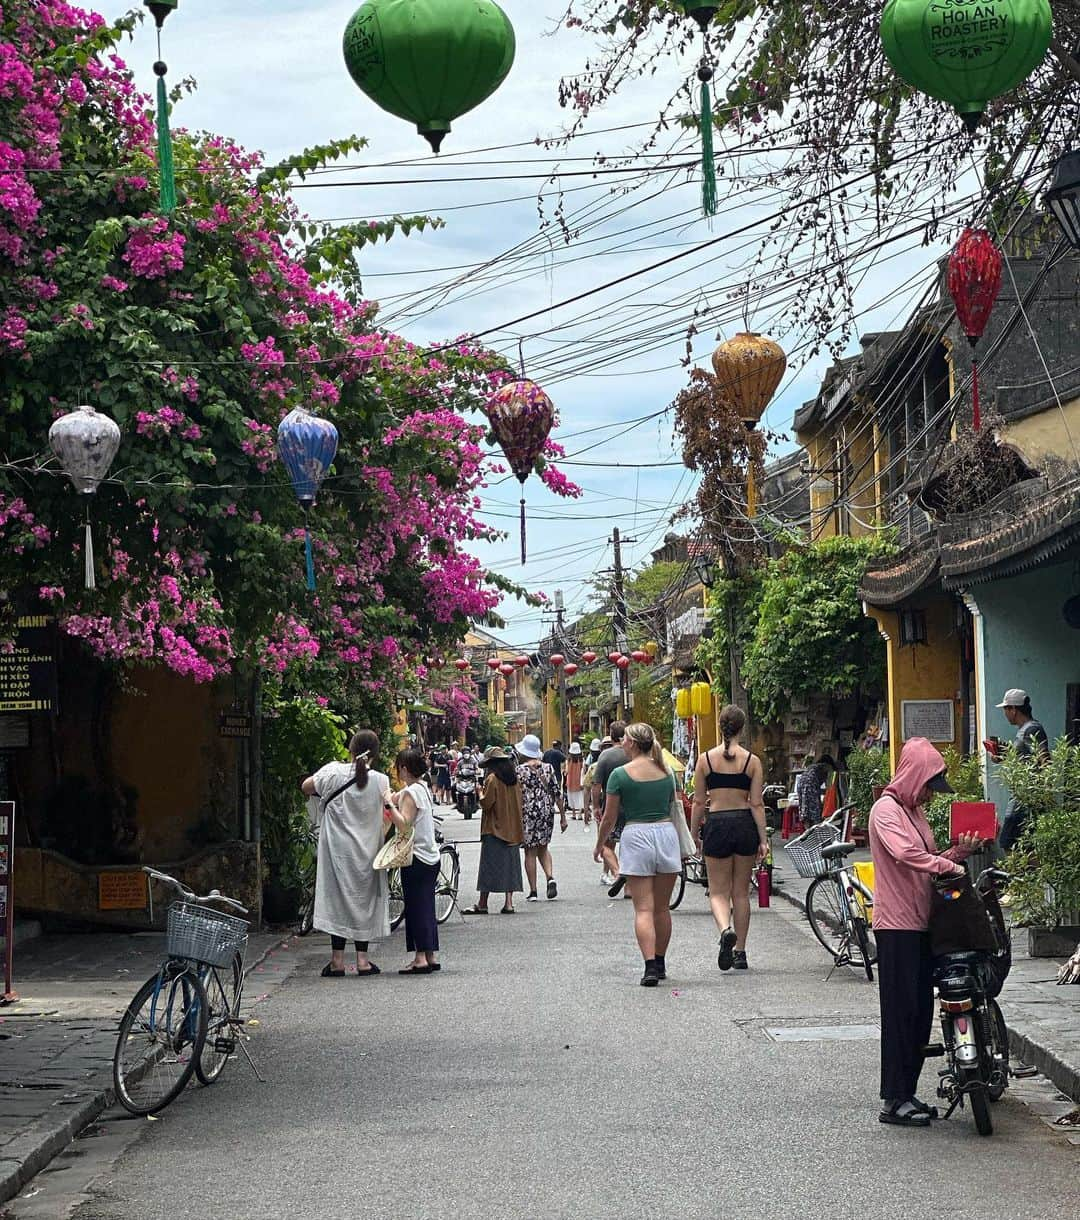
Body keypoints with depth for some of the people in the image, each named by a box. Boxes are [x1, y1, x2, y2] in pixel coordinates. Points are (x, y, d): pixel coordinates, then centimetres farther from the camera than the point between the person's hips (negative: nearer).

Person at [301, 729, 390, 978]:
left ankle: (337, 961, 1)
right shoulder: (381, 781, -5)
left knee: (338, 898, 3)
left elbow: (306, 787, 3)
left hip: (338, 850, -1)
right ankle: (362, 960, 9)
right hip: (367, 851, 1)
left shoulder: (333, 772, -9)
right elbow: (386, 813, 5)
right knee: (363, 899, 10)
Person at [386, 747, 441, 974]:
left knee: (416, 906, -6)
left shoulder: (410, 793, -14)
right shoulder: (424, 789, 13)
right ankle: (432, 956, 14)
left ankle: (420, 957, -7)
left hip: (416, 858, -9)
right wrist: (395, 800, 9)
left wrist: (390, 804, -21)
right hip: (431, 856, 9)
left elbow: (404, 824, -23)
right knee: (426, 906, 12)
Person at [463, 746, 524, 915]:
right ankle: (508, 903, 3)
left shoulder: (492, 779, -12)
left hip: (495, 830, -6)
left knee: (489, 868, -3)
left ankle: (482, 904, -1)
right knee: (510, 866, 8)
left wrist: (480, 793, 0)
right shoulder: (513, 778, 9)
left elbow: (486, 803, -15)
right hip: (512, 830, 6)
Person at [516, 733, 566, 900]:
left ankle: (533, 892, 5)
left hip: (528, 813, -4)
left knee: (530, 851, 4)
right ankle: (550, 877, -2)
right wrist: (563, 816, 9)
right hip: (547, 812, 4)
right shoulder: (548, 768, 3)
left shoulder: (520, 770, -8)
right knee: (543, 847, 21)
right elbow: (557, 794, 3)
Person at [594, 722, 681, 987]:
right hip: (666, 833, 4)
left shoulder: (620, 774, -6)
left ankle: (650, 967, -15)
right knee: (662, 908, 14)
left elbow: (609, 818, -2)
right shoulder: (666, 772, 7)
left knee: (643, 909, -4)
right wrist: (684, 845, 28)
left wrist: (599, 845, 14)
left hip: (636, 836, -4)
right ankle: (660, 964, 24)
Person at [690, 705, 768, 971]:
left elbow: (699, 802, 0)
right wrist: (763, 839, 0)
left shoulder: (706, 759, -3)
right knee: (741, 893, 13)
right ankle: (740, 952, 18)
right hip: (745, 824, 1)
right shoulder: (752, 761, -3)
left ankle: (726, 929, -24)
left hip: (716, 824, -1)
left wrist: (694, 834, 11)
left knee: (718, 891, 6)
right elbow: (757, 804, -4)